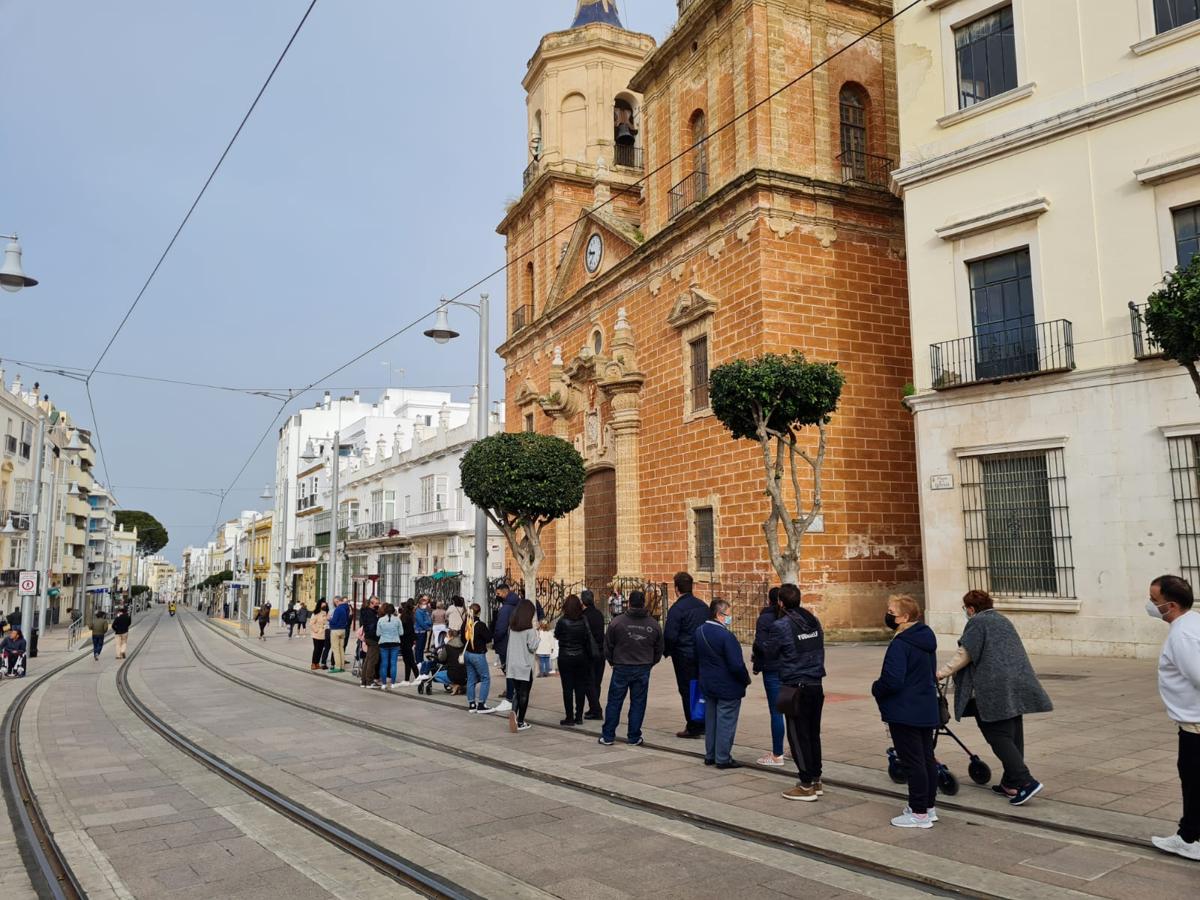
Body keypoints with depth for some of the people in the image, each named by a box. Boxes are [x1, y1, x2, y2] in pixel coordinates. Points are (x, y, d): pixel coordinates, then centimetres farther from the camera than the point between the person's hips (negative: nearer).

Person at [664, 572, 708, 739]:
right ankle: (703, 724, 22)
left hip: (684, 656, -6)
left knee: (687, 690, 3)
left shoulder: (676, 609, -15)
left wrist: (666, 651, -1)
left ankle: (693, 727, 7)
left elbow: (670, 635, -18)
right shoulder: (703, 606, 6)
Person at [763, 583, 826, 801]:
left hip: (795, 689, -7)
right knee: (813, 734, 16)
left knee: (798, 737, 2)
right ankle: (816, 780, 24)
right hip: (816, 686, 7)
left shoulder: (781, 626, -14)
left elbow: (769, 655, -4)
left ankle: (806, 786, 7)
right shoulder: (814, 621, 6)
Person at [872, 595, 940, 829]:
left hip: (905, 713, -10)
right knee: (927, 758, 16)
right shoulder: (926, 639, 8)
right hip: (927, 711, 10)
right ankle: (929, 806, 27)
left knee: (913, 762, -1)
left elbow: (892, 680, -27)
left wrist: (876, 689, -7)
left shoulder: (900, 644, -22)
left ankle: (919, 813, 6)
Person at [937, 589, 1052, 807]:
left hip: (995, 689, -9)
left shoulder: (977, 623, -4)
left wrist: (944, 672, -6)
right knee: (1014, 735, 11)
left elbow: (965, 654, -10)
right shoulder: (1003, 621, 22)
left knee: (999, 736, -6)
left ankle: (1026, 781, -15)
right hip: (1018, 686, 9)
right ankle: (1011, 784, 16)